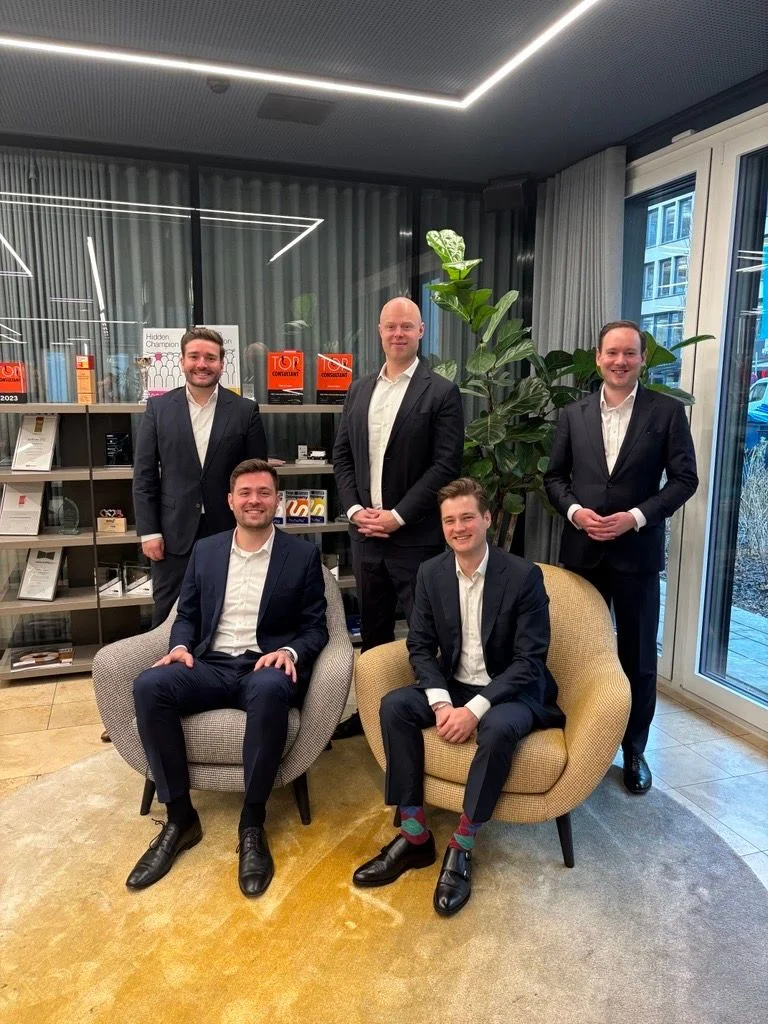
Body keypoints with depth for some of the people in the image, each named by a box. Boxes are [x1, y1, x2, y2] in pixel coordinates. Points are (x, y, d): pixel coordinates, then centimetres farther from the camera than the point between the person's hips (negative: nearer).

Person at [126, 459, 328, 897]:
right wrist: (181, 646, -5)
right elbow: (187, 615, 17)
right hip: (210, 666, 3)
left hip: (266, 667, -3)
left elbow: (316, 628, 4)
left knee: (269, 691, -39)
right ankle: (181, 816, -13)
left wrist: (289, 652, -17)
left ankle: (253, 823, -21)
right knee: (150, 685, -27)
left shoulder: (303, 554, 5)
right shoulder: (205, 550, 14)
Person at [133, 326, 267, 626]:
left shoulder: (245, 410, 0)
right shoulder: (158, 408, 3)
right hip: (174, 533, 1)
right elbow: (144, 475, 2)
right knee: (168, 616, 9)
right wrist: (148, 531, -3)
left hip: (229, 533, 0)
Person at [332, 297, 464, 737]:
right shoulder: (360, 389, 11)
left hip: (416, 535, -5)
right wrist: (355, 509, -3)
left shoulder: (442, 392, -6)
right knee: (373, 628, 16)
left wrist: (398, 516, -15)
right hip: (366, 531, 5)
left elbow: (446, 465, -12)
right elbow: (342, 454, 12)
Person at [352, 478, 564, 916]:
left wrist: (475, 709, -27)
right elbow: (421, 646, -1)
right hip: (453, 686, 5)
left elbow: (530, 661, -17)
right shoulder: (431, 573, -3)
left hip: (513, 691, -4)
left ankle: (461, 849, -18)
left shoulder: (524, 574, -16)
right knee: (395, 705, -20)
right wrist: (441, 703, -19)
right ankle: (414, 835, -11)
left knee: (498, 727, -36)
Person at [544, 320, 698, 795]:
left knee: (638, 658, 9)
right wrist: (574, 510, -10)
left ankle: (634, 751, 26)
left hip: (637, 552, -2)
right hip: (582, 550, 2)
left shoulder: (668, 411, -2)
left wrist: (636, 516, -15)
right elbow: (555, 475, 9)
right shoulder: (574, 414, 6)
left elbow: (685, 478, -4)